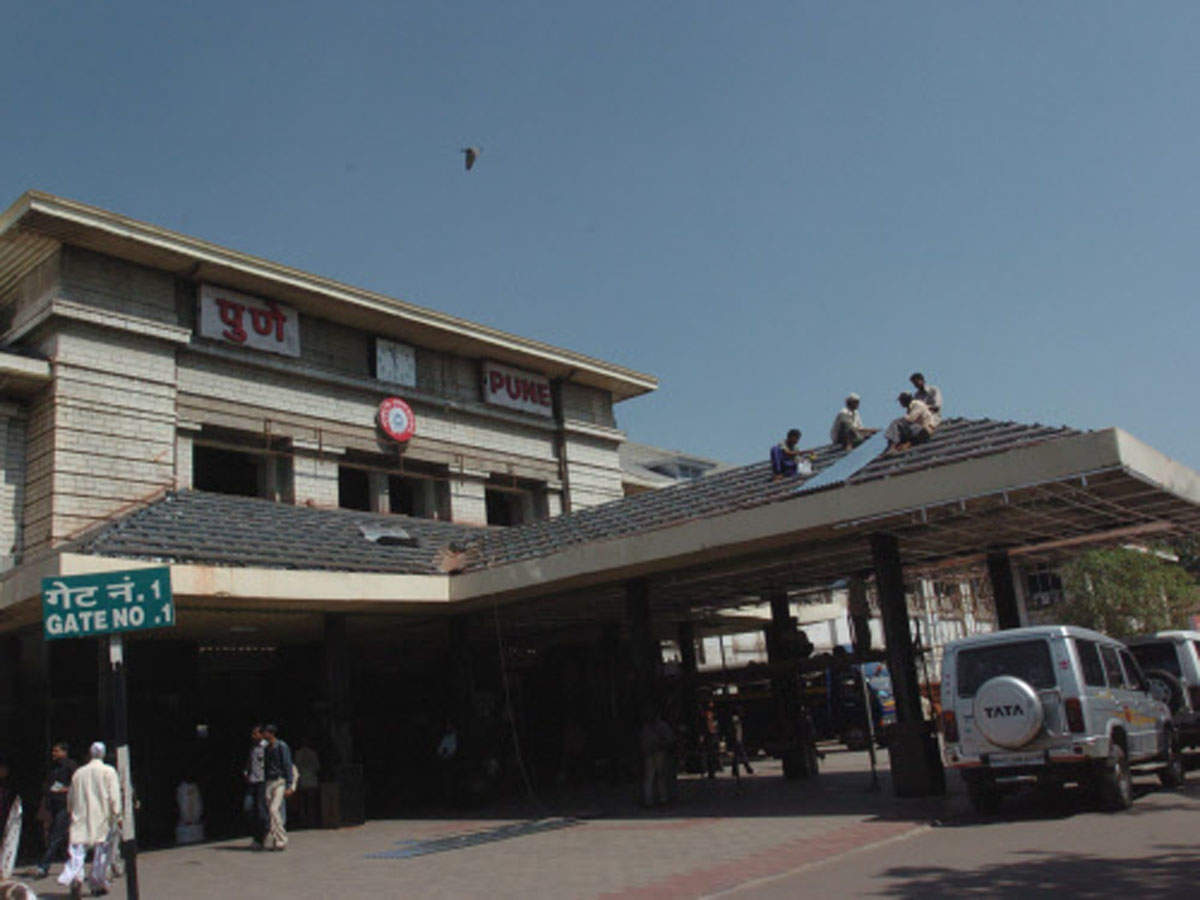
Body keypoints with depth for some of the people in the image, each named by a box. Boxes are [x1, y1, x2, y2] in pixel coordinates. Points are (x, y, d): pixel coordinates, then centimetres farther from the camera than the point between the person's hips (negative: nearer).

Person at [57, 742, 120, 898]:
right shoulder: (109, 771, -1)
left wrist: (72, 813, 27)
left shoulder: (78, 772, 9)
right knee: (101, 850, 5)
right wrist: (117, 814, -4)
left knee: (77, 850, 0)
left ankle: (74, 876, -23)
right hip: (102, 818, -2)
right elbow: (114, 795, -7)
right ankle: (98, 883, 7)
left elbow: (71, 797, 16)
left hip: (80, 817, 2)